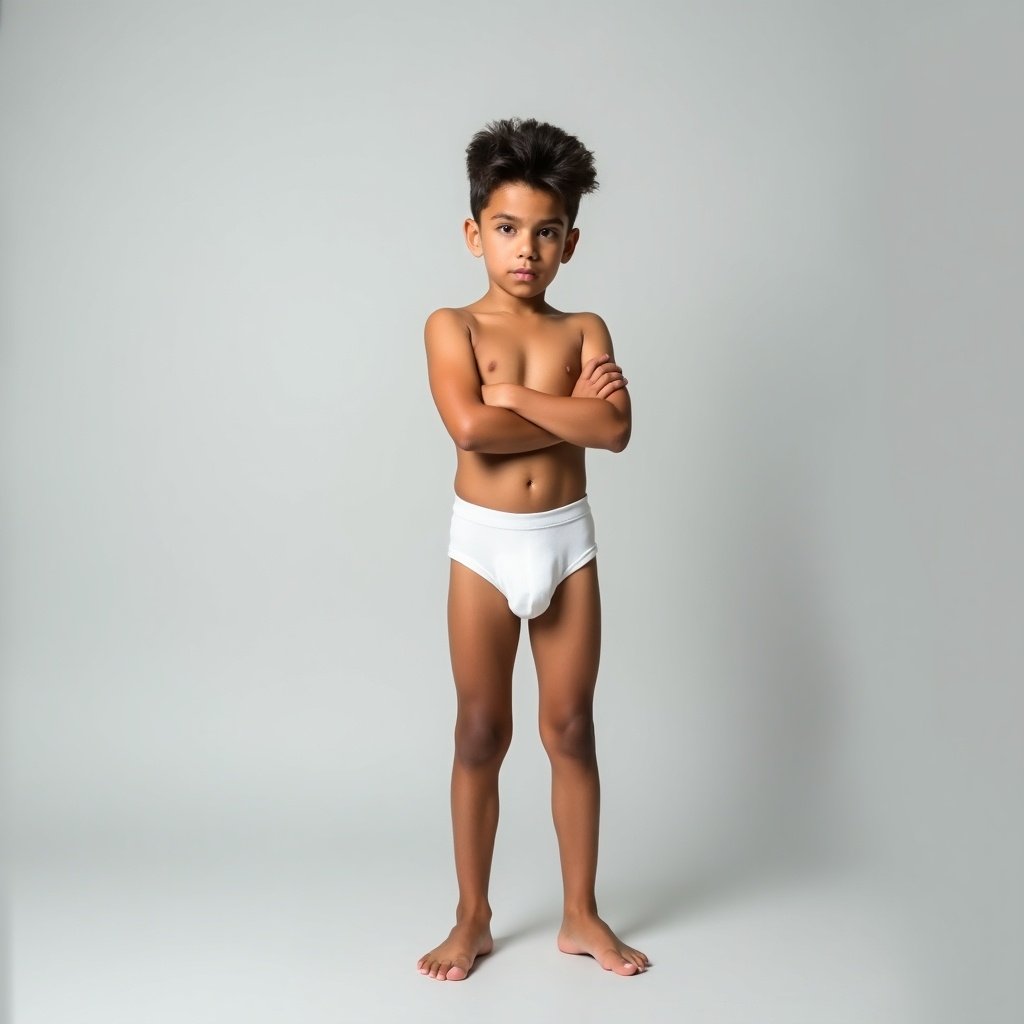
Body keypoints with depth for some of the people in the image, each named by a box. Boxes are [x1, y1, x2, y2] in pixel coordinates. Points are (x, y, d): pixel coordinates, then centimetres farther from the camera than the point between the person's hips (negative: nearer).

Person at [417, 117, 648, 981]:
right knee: (481, 735, 8)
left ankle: (581, 915, 24)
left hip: (568, 541, 2)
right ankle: (473, 918, 23)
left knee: (572, 731, 10)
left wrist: (515, 398, -16)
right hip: (483, 544, -1)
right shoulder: (451, 326, -4)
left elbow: (616, 430, -15)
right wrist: (571, 409, -13)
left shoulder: (584, 330, 2)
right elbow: (471, 428, -22)